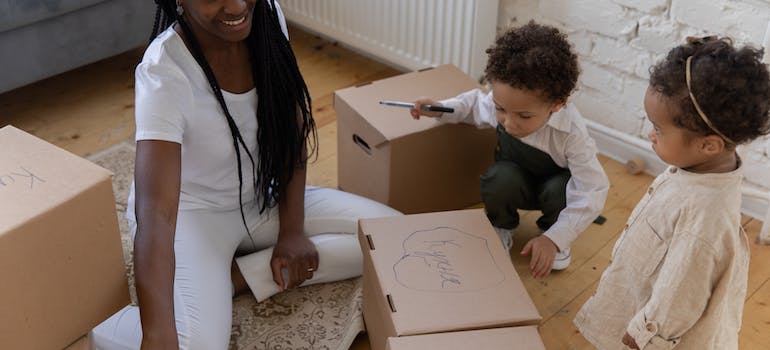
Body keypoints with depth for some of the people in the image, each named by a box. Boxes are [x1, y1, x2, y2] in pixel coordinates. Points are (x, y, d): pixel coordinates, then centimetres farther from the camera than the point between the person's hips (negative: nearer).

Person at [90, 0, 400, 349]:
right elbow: (155, 212, -39)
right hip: (191, 212, -6)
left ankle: (233, 277, -7)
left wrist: (292, 231, -9)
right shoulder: (164, 72, -30)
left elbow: (293, 130, -4)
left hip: (262, 199, 7)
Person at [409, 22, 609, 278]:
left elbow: (592, 193, -36)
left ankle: (550, 230, -1)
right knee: (499, 179, -34)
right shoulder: (497, 103, -28)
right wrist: (441, 109, -20)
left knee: (560, 190, -37)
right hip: (517, 181, 1)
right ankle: (501, 228, -1)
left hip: (556, 182, -1)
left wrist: (554, 239, -42)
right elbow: (475, 103, -2)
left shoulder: (572, 133, -38)